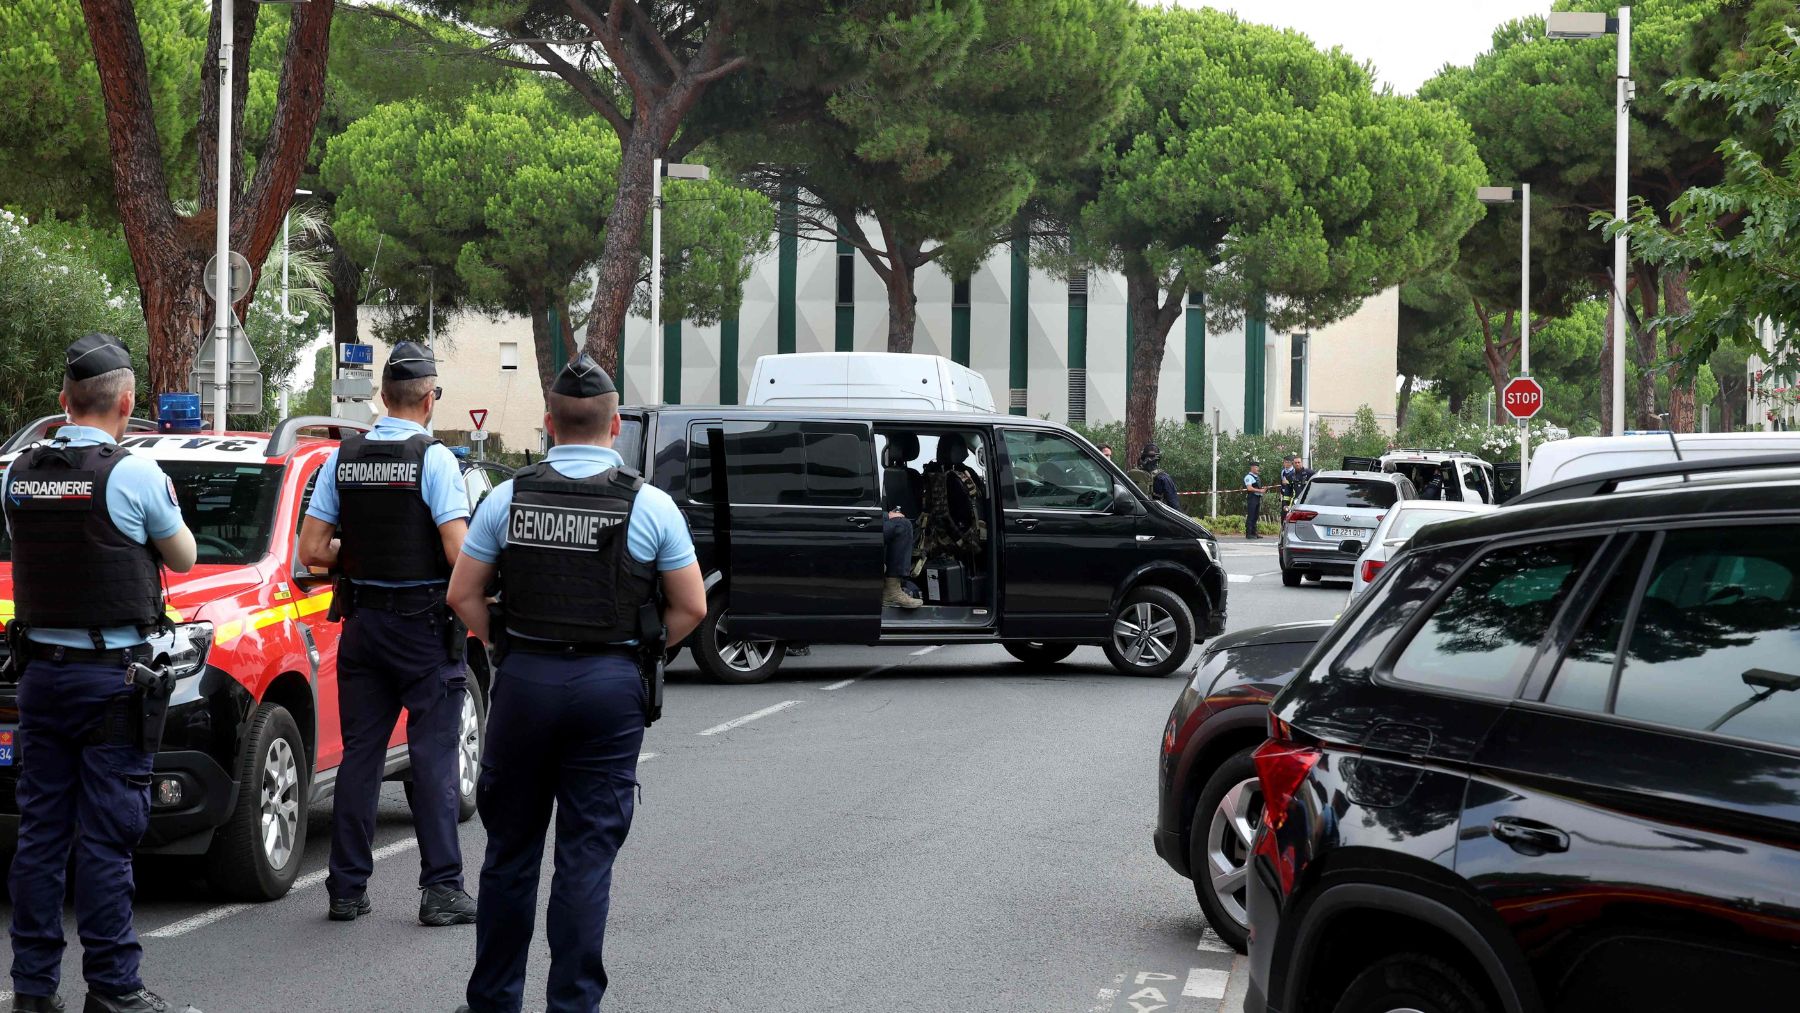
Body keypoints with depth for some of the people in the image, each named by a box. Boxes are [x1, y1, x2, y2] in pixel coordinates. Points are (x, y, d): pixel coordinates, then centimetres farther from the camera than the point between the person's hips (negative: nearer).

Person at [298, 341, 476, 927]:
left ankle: (347, 889, 12)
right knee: (433, 756, -1)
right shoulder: (434, 458, -11)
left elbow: (311, 551, 2)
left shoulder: (343, 458, 3)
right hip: (425, 622, -5)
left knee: (359, 753, 10)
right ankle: (441, 889, -1)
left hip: (363, 621, 5)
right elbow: (459, 552, -19)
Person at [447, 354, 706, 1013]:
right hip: (611, 686, -1)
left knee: (511, 848, 13)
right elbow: (691, 607, 0)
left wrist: (506, 647, 13)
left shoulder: (510, 497, 1)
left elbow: (463, 594, 4)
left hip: (524, 680, 2)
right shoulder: (649, 505, -3)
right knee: (588, 854, 3)